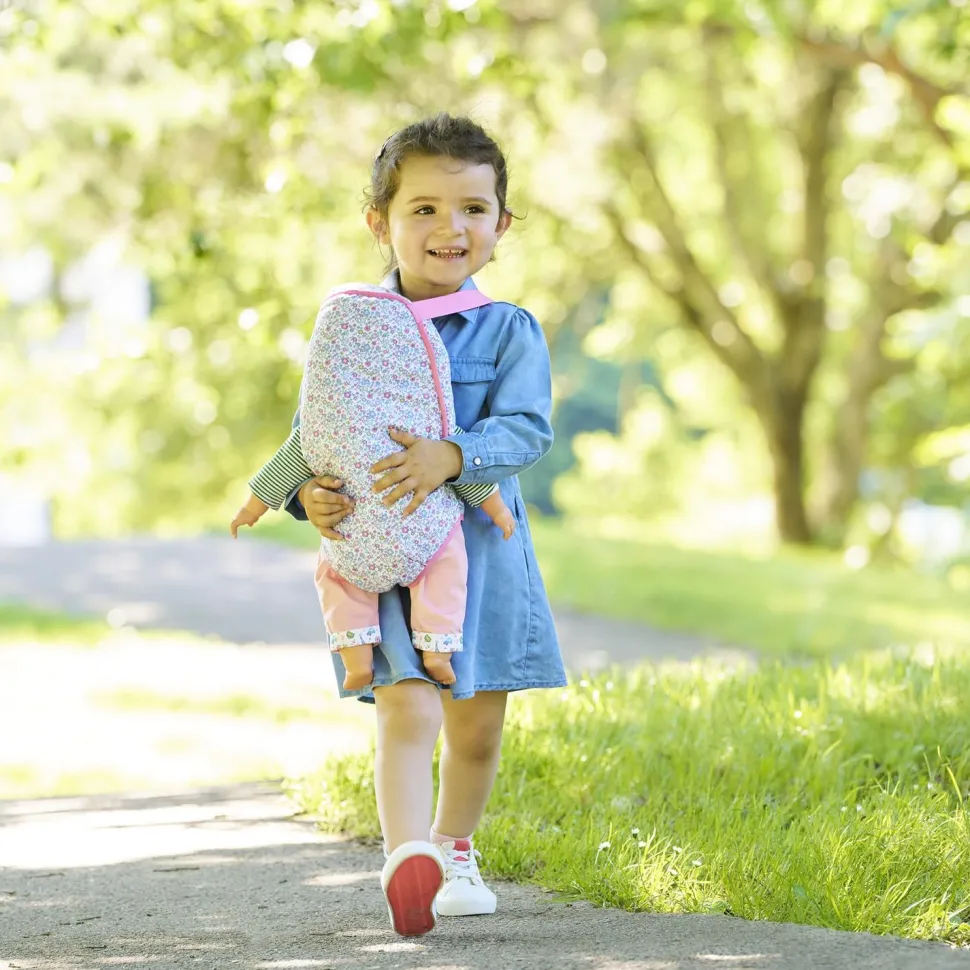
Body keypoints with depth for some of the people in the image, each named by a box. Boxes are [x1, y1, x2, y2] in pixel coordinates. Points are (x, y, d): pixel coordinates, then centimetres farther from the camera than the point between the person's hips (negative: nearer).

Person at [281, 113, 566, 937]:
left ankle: (453, 854, 35)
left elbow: (525, 428, -14)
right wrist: (309, 493, -18)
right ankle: (406, 862, -24)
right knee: (408, 711, -17)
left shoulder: (509, 332, -2)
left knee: (478, 723, 12)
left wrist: (452, 457, -32)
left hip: (477, 548, 1)